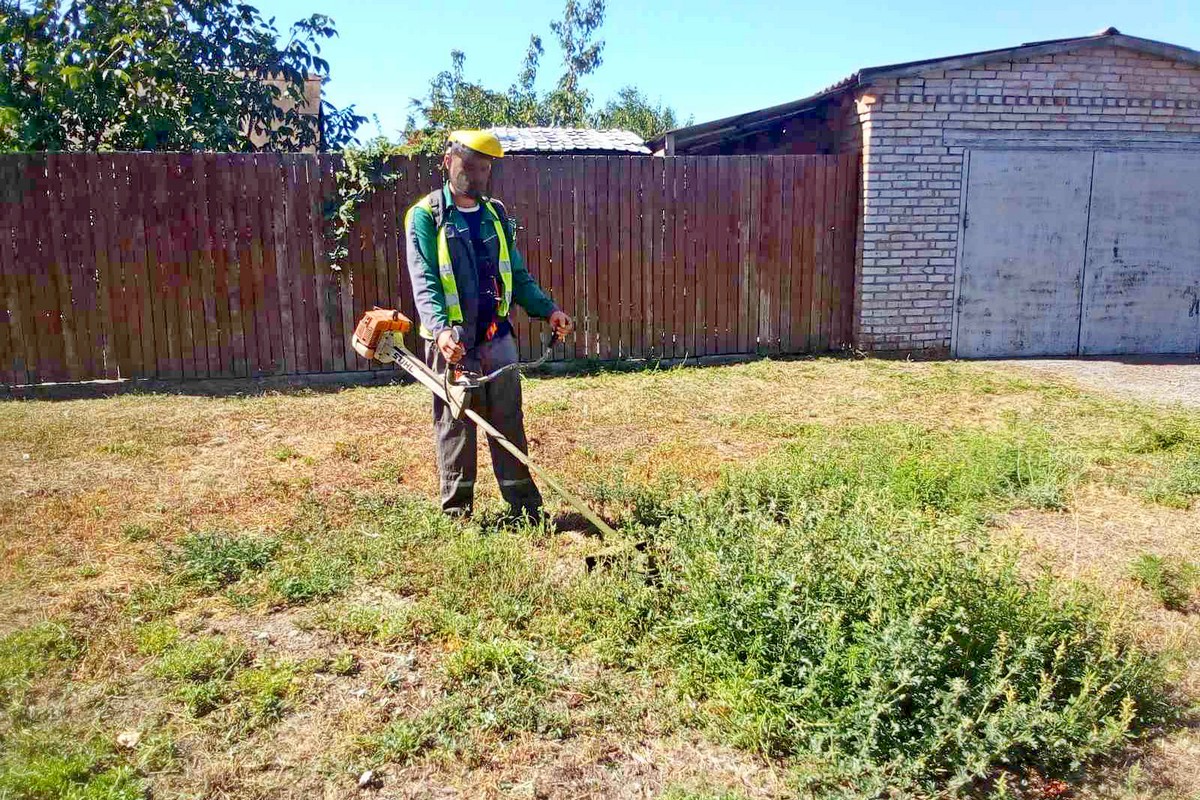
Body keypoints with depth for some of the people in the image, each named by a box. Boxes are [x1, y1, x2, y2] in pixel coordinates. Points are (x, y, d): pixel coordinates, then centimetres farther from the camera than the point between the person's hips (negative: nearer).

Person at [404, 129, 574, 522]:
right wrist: (441, 328, -31)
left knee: (510, 425, 9)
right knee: (455, 430, 5)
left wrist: (548, 309, -1)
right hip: (452, 345, -4)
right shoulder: (425, 216, -4)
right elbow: (424, 283, -14)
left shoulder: (496, 214, 12)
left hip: (498, 340, 5)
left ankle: (526, 507, 17)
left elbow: (518, 276, 14)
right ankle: (457, 514, 17)